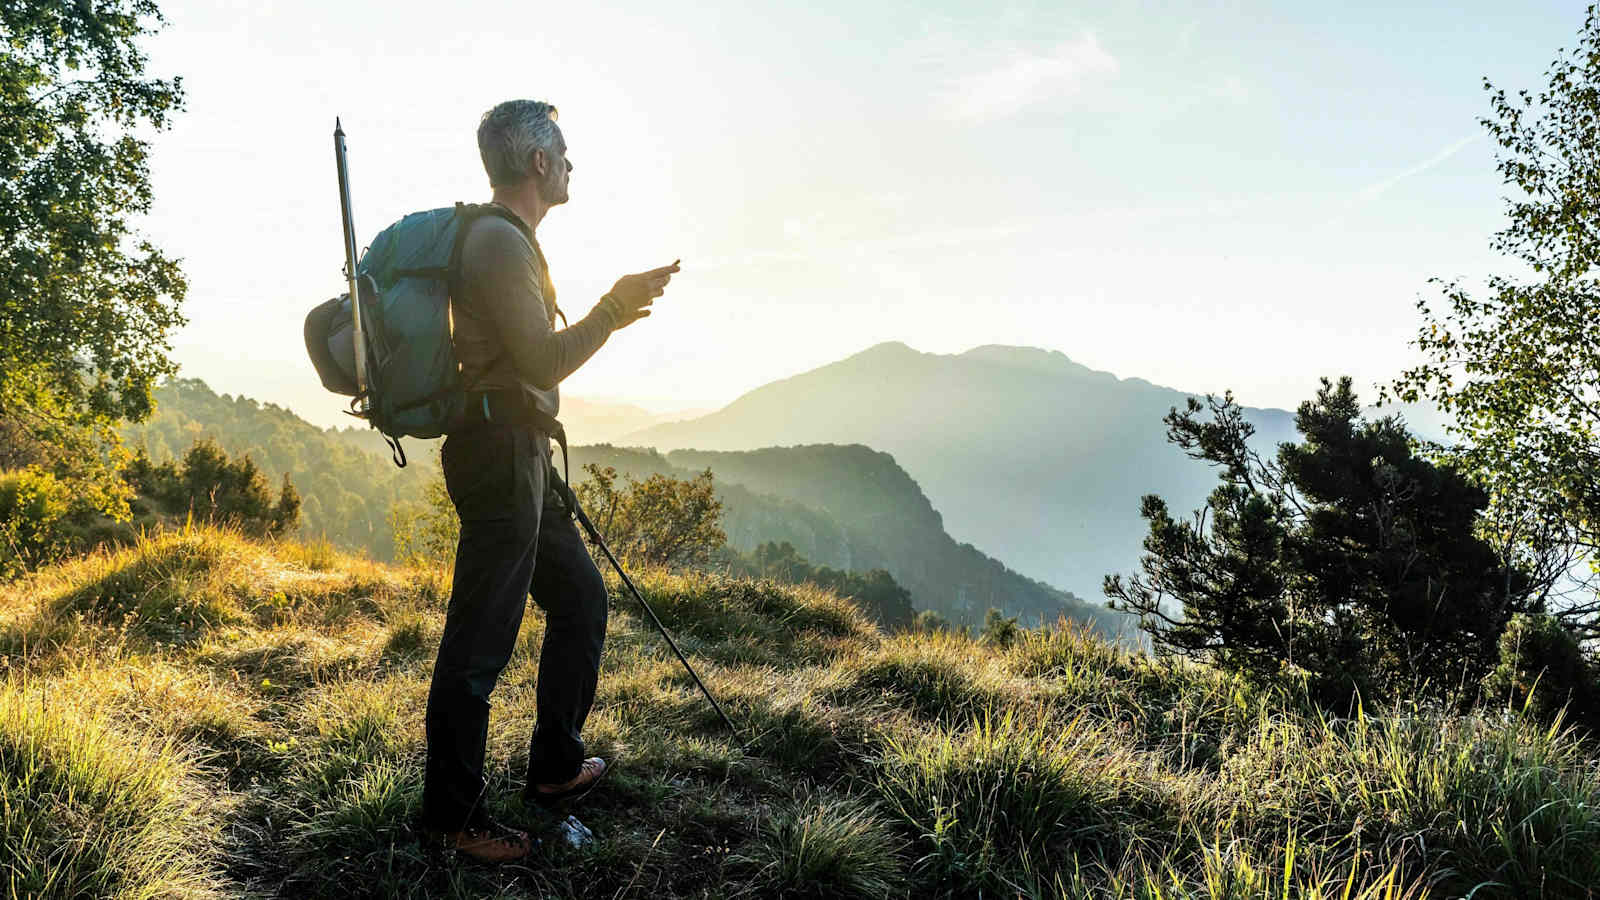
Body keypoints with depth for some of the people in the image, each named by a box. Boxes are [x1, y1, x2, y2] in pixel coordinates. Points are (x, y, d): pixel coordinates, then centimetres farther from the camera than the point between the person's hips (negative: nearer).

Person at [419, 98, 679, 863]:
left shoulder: (506, 239, 19)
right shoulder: (500, 242, -14)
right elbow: (544, 362, -18)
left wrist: (610, 314, 26)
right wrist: (615, 307, -10)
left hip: (518, 457, 11)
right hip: (500, 456, -11)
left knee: (581, 599, 17)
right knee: (480, 638, -4)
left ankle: (554, 768, 28)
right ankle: (451, 814, 8)